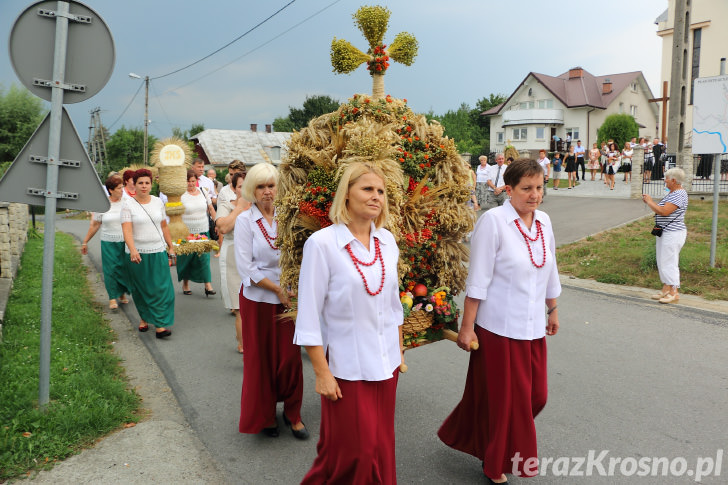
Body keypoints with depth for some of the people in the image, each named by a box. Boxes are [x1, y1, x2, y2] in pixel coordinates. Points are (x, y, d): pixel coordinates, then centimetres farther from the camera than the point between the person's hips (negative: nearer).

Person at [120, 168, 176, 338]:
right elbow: (127, 230, -16)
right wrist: (133, 250, -30)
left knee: (161, 288, -5)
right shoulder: (128, 204, -4)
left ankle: (161, 325, -4)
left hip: (158, 253, 2)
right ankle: (144, 318, 29)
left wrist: (170, 246, 14)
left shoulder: (158, 202, 8)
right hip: (137, 254, -2)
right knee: (141, 290, 8)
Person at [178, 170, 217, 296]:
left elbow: (211, 208, 15)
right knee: (186, 259, 7)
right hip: (186, 232, -2)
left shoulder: (203, 192, 7)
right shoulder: (181, 195, -5)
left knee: (204, 258, -4)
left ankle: (208, 285, -3)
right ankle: (185, 284, 23)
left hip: (203, 231, 2)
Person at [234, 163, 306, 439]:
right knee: (261, 359, 8)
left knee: (291, 355, 3)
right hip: (258, 299, -2)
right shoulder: (245, 221, -4)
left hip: (288, 297, 2)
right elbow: (246, 267, -8)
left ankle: (292, 413, 23)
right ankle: (263, 415, 28)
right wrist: (277, 289, -12)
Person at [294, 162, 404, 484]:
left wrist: (399, 350, 14)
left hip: (385, 362, 5)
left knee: (382, 444, 16)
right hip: (347, 367, -5)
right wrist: (321, 373, -12)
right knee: (353, 449, 6)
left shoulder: (387, 240, 2)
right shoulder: (321, 243, -15)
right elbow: (308, 315, -13)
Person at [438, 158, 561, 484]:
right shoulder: (493, 221, -14)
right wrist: (467, 327, -14)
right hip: (499, 328, -6)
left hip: (533, 328, 6)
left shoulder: (544, 222, 5)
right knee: (505, 399, 7)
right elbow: (478, 280, -15)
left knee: (535, 395, 13)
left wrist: (553, 310, 22)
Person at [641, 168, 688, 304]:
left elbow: (664, 212, -25)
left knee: (669, 262, -8)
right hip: (664, 232, 11)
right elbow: (663, 209, 19)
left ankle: (674, 293, -1)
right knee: (662, 262, 14)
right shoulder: (672, 193, 16)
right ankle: (666, 289, 22)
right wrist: (650, 202, 9)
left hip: (673, 233, -11)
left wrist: (650, 202, -13)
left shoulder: (679, 194, -18)